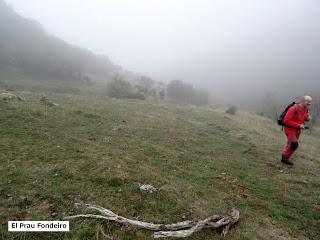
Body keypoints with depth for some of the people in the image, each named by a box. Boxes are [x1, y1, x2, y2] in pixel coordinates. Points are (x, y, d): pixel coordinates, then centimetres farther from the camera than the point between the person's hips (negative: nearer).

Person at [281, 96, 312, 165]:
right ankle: (285, 157, -2)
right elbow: (286, 121, -25)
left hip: (297, 130, 8)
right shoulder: (294, 109, -26)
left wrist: (308, 118, -9)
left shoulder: (306, 108, -2)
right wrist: (299, 125, -25)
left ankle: (284, 159, 29)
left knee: (290, 145, 14)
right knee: (294, 144, -20)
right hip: (290, 129, -8)